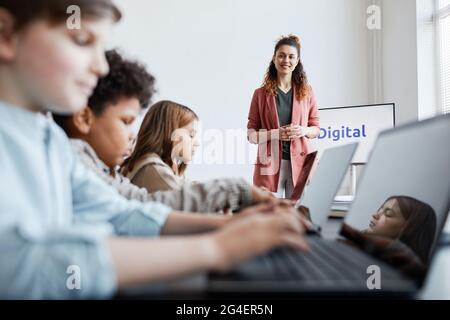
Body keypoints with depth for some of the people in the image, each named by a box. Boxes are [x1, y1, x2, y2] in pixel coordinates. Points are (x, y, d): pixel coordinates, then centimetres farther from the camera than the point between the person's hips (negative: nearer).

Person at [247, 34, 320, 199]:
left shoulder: (307, 92, 9)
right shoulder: (261, 94, 4)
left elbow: (316, 128, 13)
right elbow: (251, 134, 3)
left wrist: (303, 131, -9)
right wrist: (276, 133, -14)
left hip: (300, 163, 2)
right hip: (270, 163, -1)